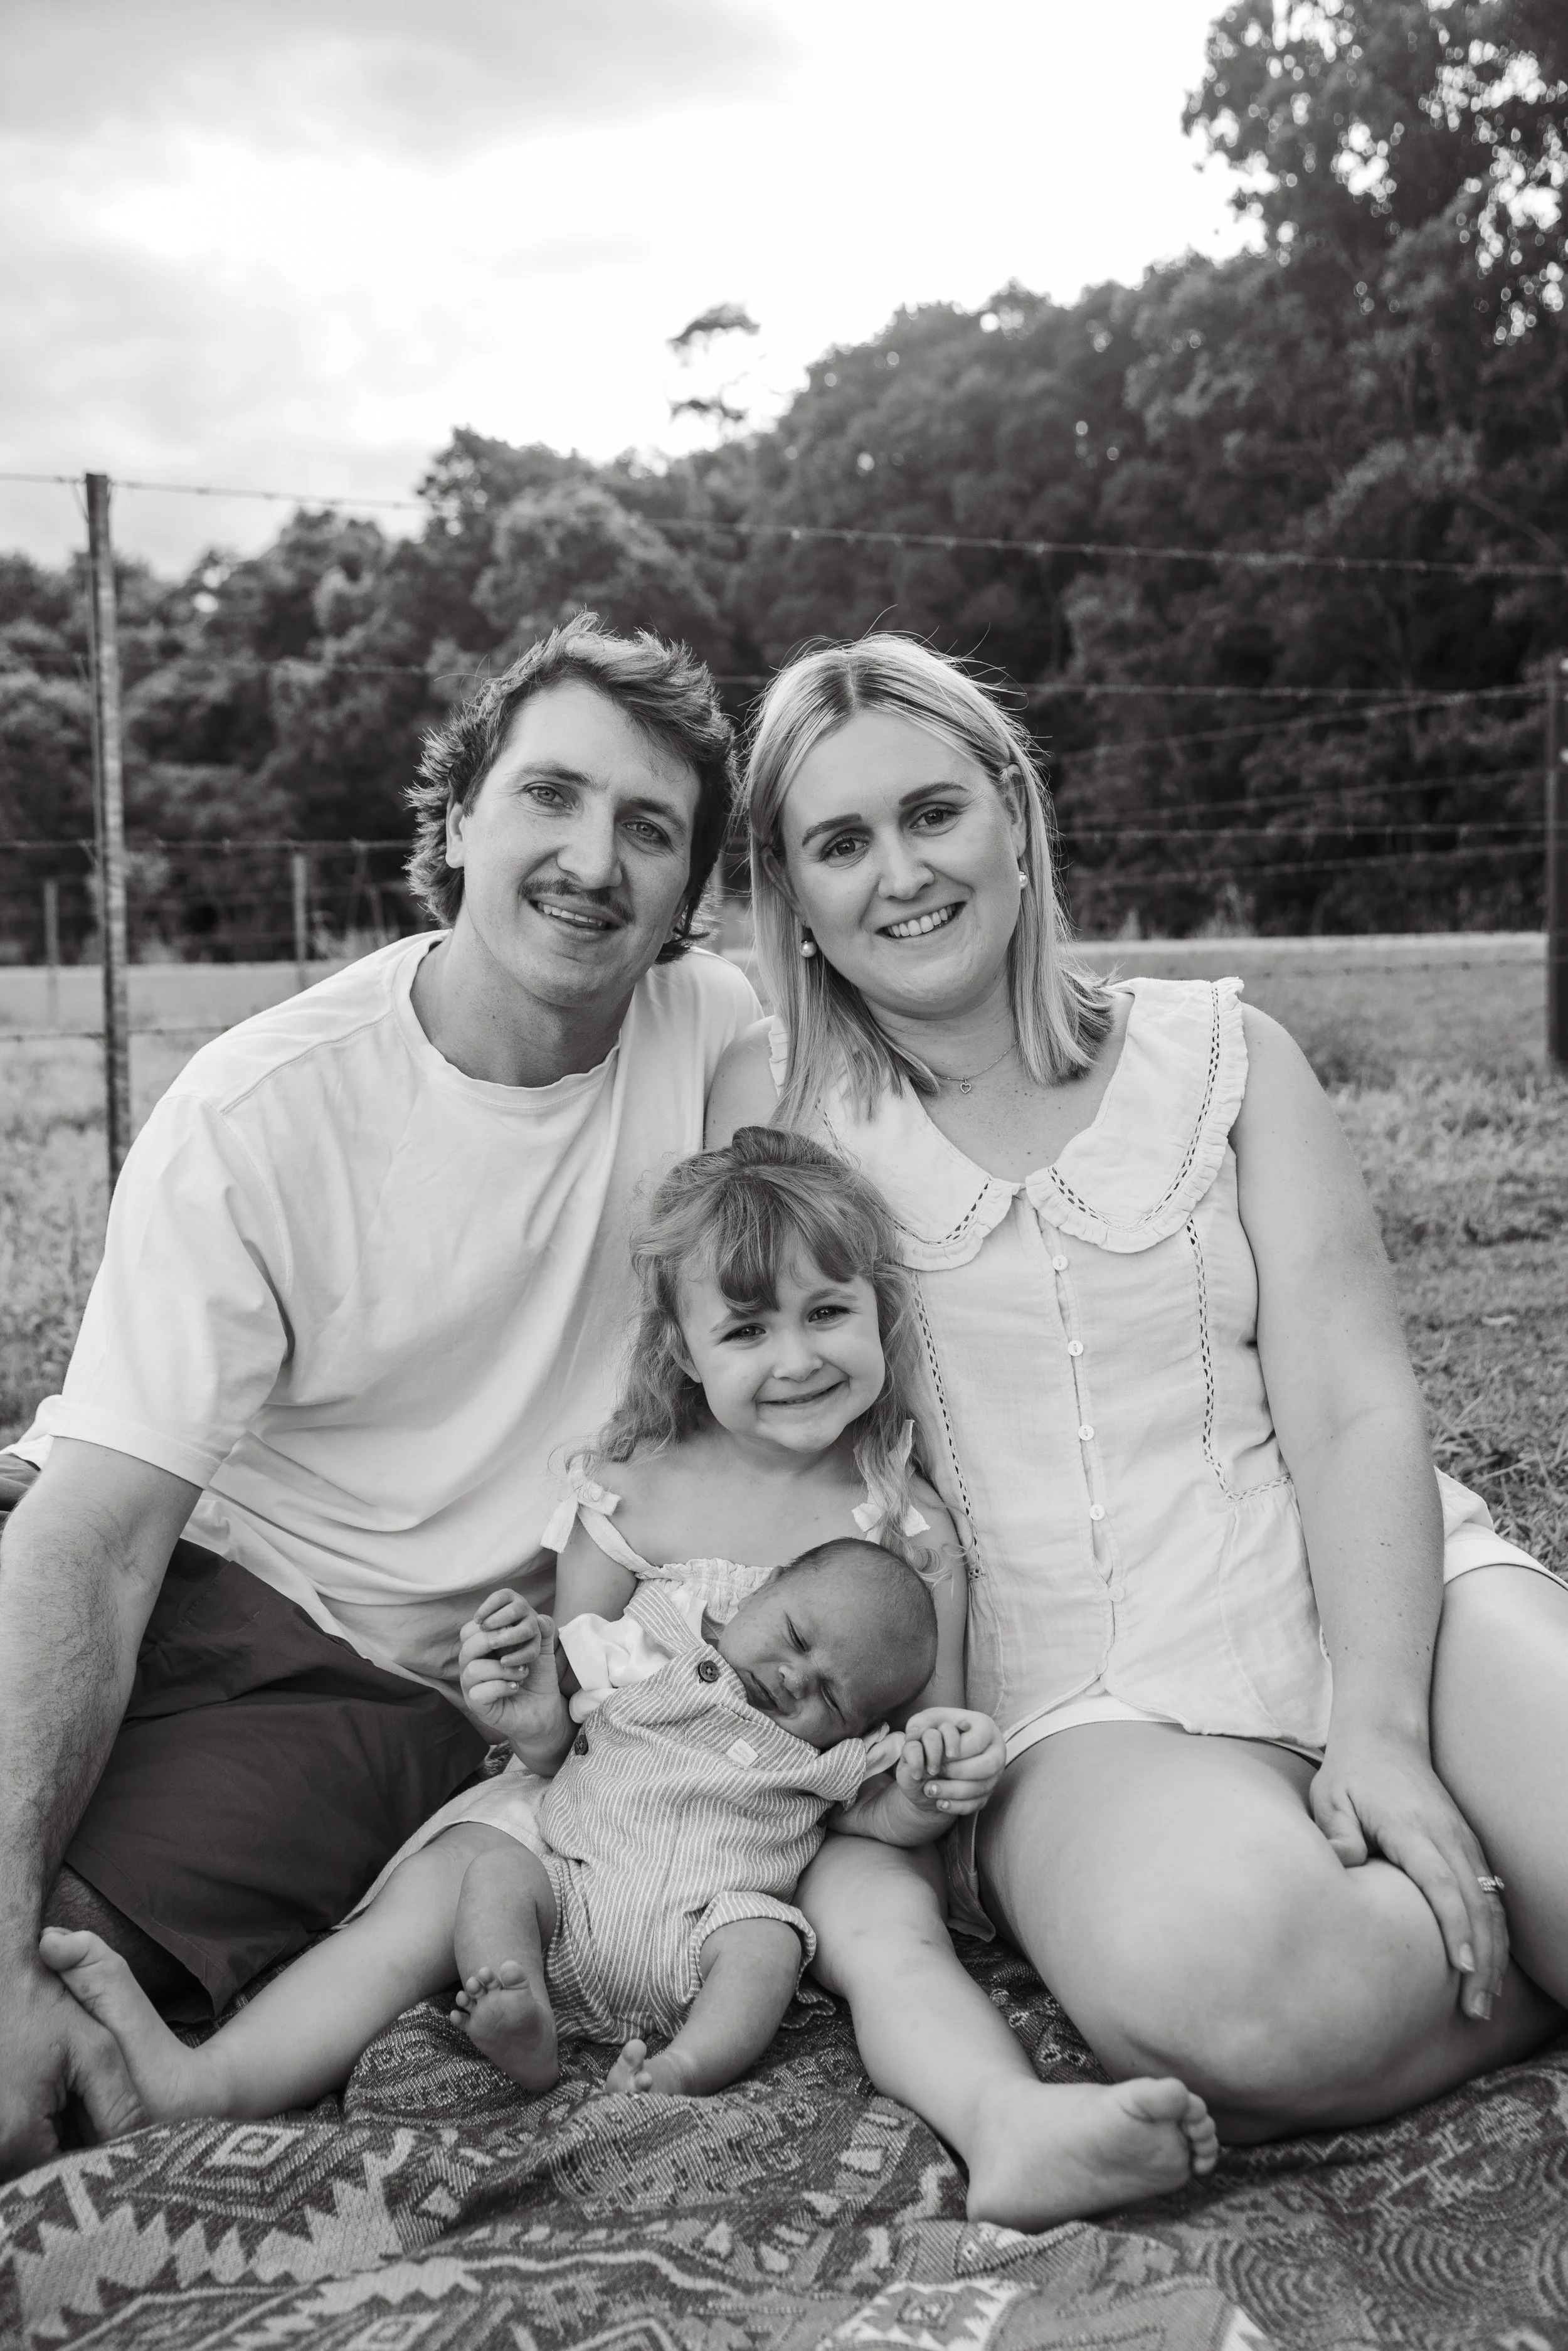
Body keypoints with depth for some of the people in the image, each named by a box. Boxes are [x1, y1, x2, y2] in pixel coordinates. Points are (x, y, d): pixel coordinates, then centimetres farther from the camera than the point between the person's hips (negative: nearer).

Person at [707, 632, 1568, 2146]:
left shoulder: (1218, 1054, 6)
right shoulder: (776, 1105, 4)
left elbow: (1357, 1409, -1)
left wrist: (1378, 1726, -15)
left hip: (1372, 1600, 1)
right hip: (1085, 1712, 0)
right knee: (1215, 1976, -33)